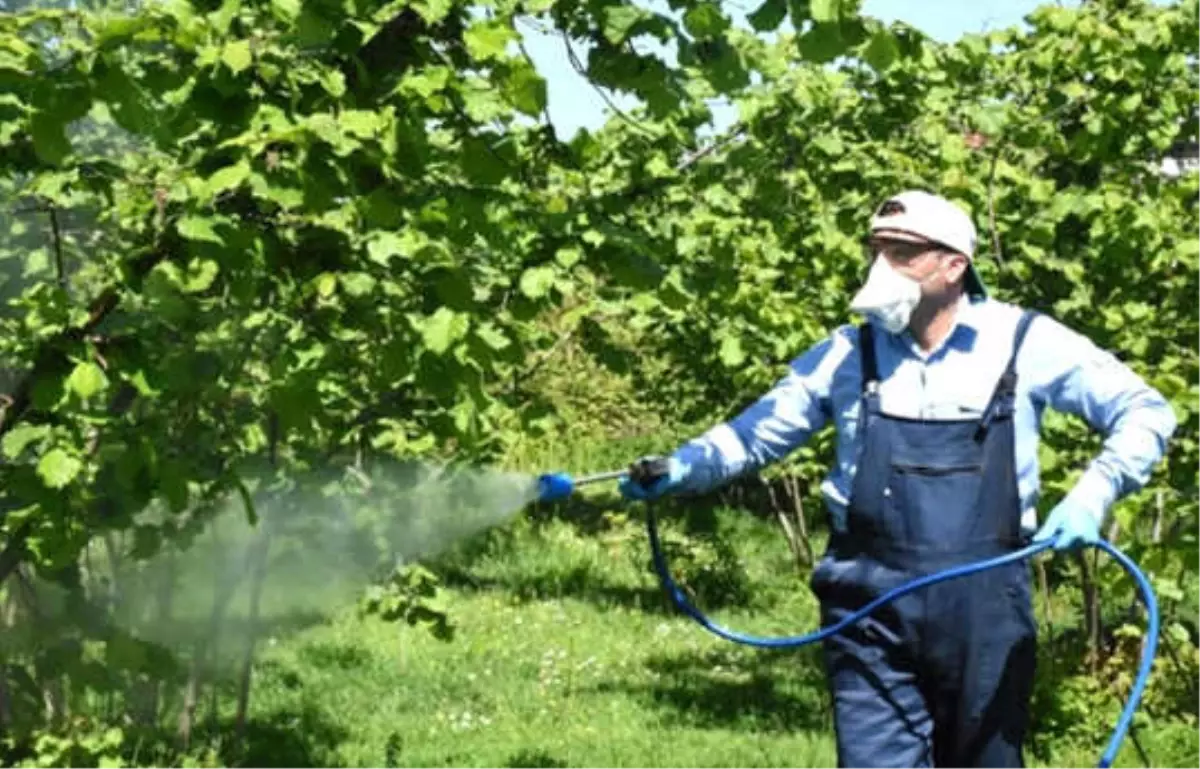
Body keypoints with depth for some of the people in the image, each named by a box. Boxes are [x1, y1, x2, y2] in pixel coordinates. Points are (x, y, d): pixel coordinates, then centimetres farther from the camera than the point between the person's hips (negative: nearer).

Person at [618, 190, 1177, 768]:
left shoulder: (1025, 343, 0)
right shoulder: (847, 354, 6)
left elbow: (1145, 411, 2)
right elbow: (754, 433, 13)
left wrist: (1092, 495, -15)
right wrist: (681, 469, -7)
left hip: (984, 602, 0)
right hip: (872, 607, 1)